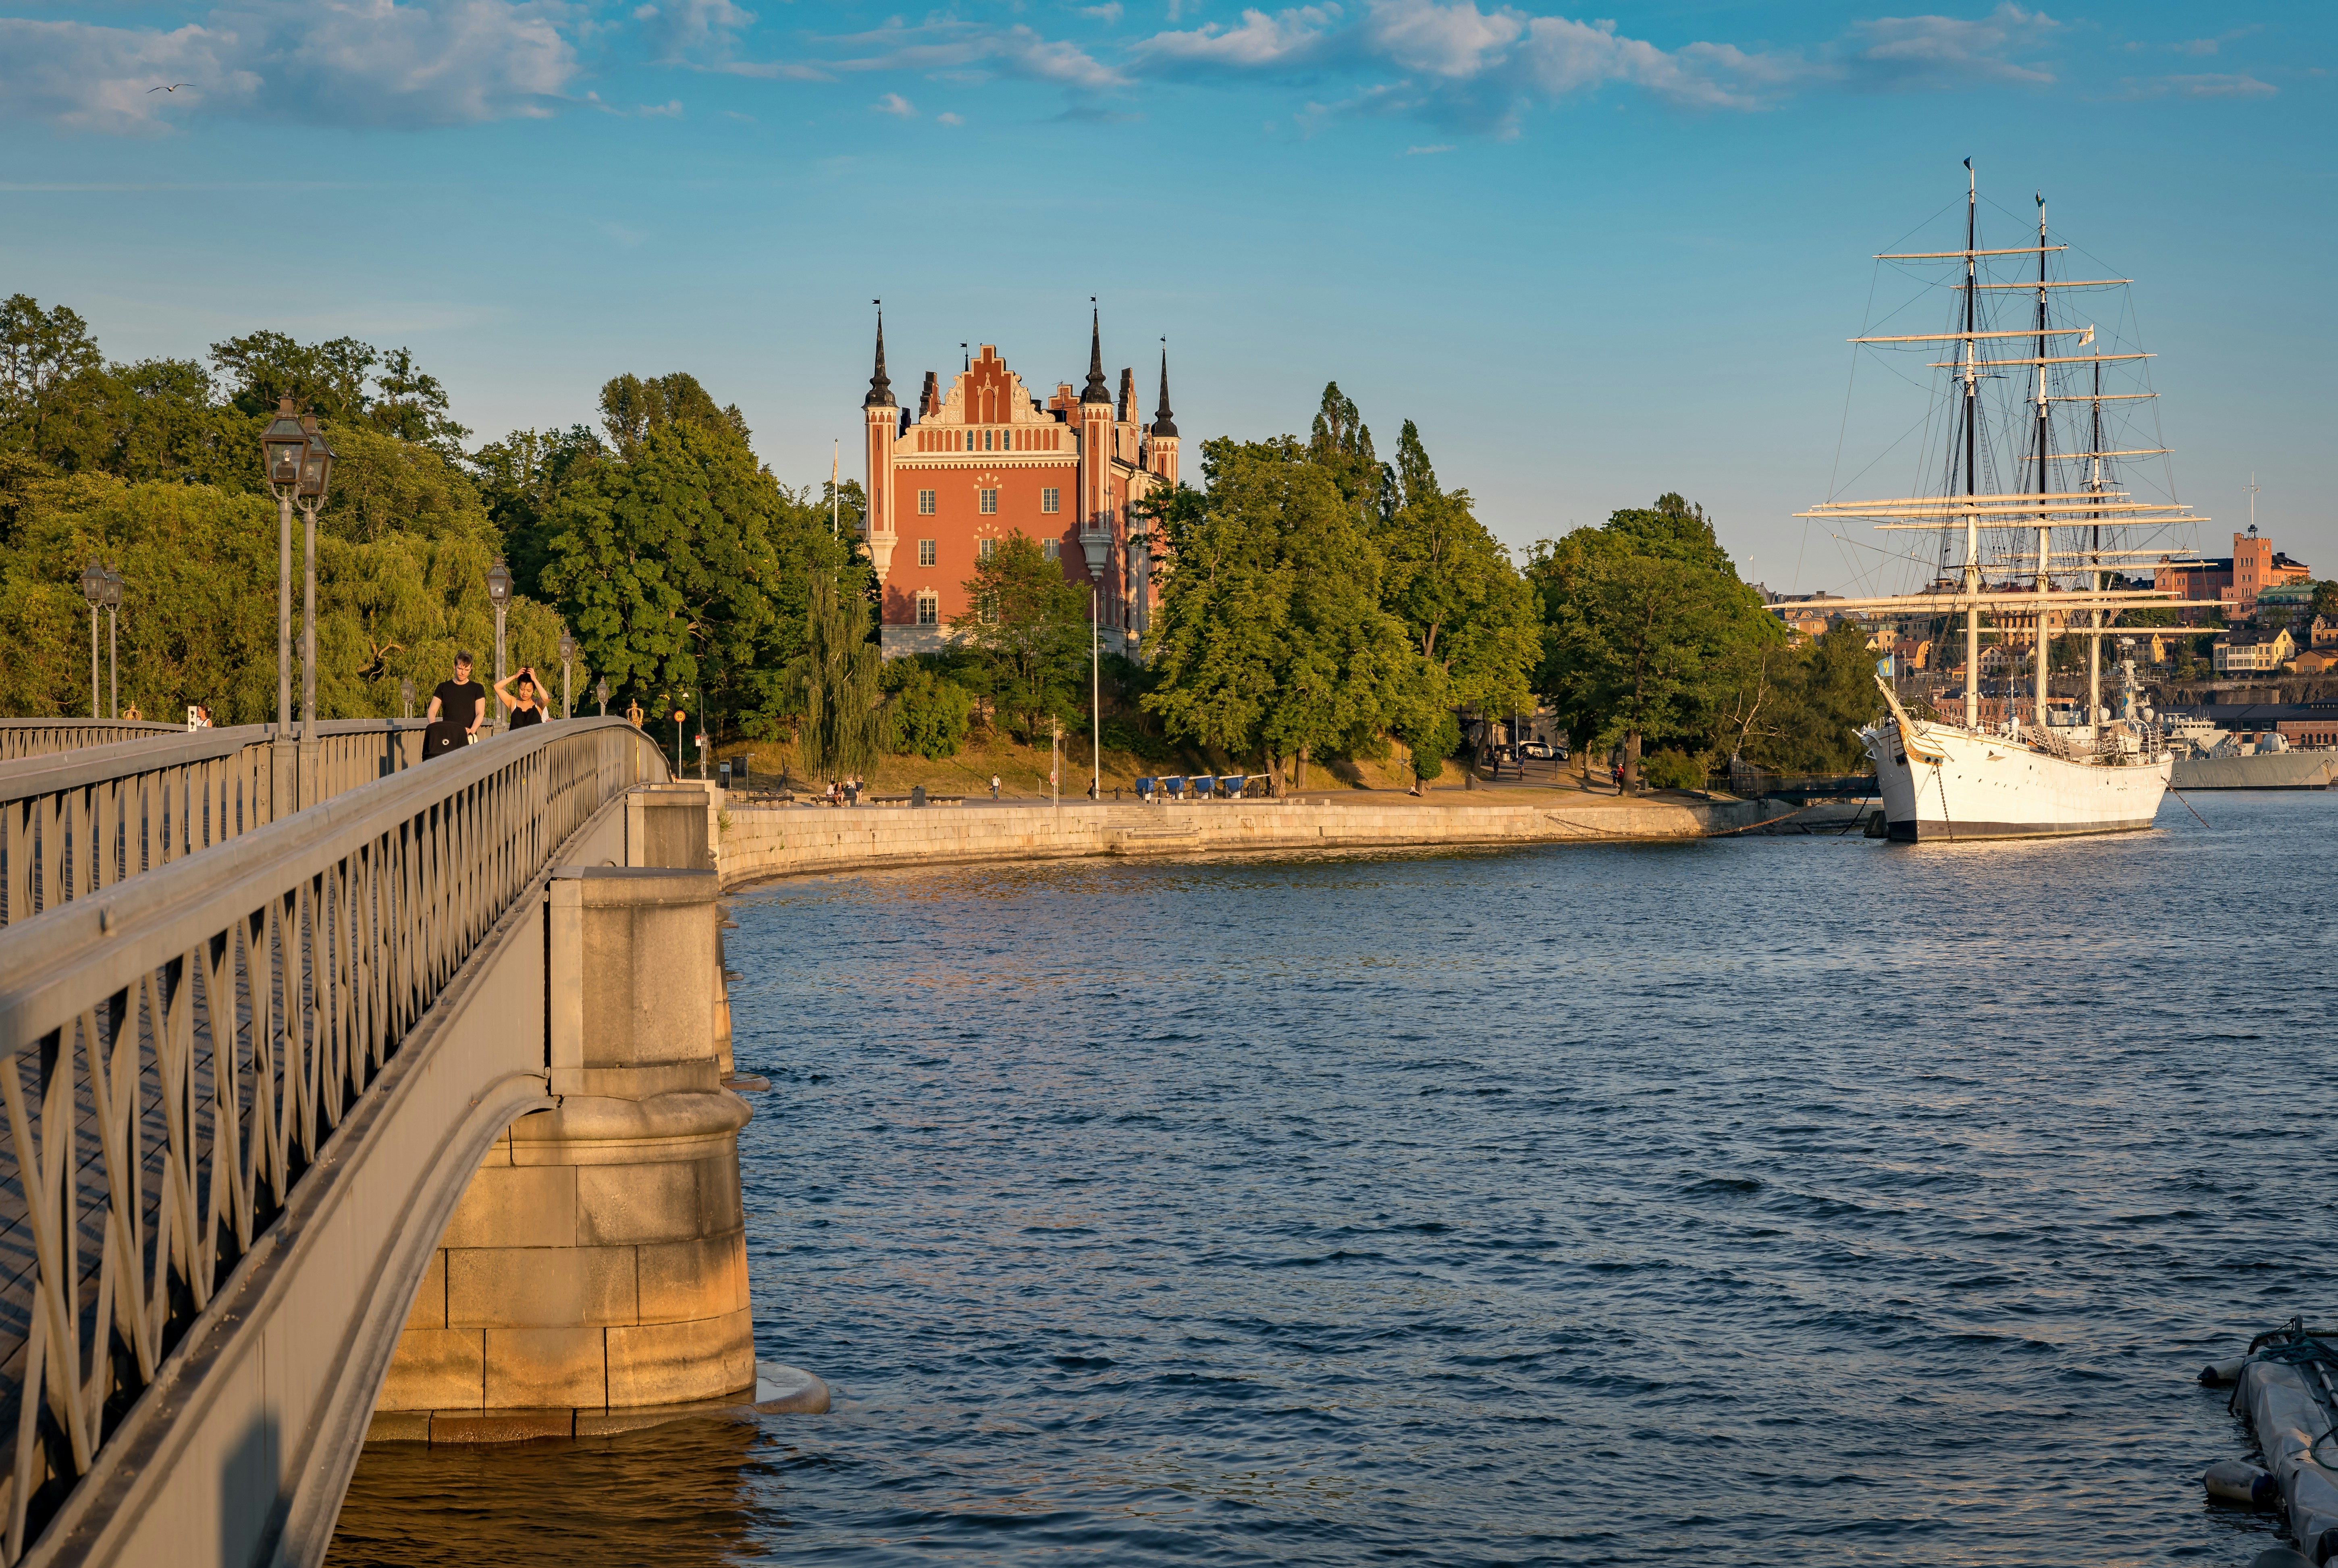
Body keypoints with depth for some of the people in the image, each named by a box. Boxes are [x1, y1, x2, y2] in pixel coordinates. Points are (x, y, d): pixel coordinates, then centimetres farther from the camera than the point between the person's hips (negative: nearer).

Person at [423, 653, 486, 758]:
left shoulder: (477, 689, 9)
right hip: (446, 737, 1)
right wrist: (434, 726, -13)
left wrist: (472, 730, -21)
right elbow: (432, 711, 9)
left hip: (468, 738, -1)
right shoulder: (443, 688, 14)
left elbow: (480, 713, -1)